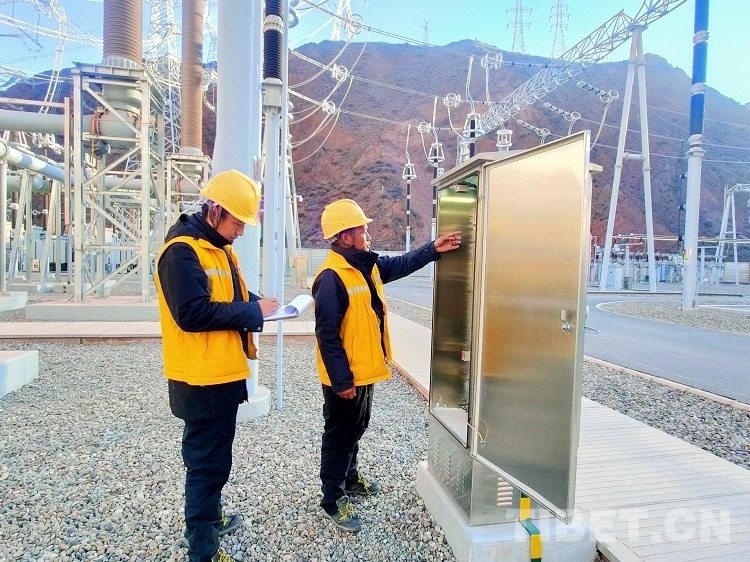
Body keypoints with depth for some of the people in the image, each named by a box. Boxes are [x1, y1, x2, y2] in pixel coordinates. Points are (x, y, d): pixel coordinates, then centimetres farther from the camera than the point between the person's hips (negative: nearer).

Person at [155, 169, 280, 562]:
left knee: (213, 457, 24)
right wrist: (253, 311, -21)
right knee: (208, 461, 2)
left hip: (222, 374, 10)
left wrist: (257, 304, 0)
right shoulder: (182, 251, -19)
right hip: (202, 378, -10)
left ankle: (210, 518, 42)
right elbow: (192, 314, -27)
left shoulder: (220, 249, 12)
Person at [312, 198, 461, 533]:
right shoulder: (332, 277, -25)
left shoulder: (367, 264, 4)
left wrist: (434, 250, 3)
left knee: (356, 429, 24)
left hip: (364, 369, 9)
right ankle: (333, 499, 25)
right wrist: (341, 380, -23)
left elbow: (401, 265, 16)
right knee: (339, 435, 7)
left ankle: (350, 478, 45)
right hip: (345, 376, -9)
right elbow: (327, 335, -25)